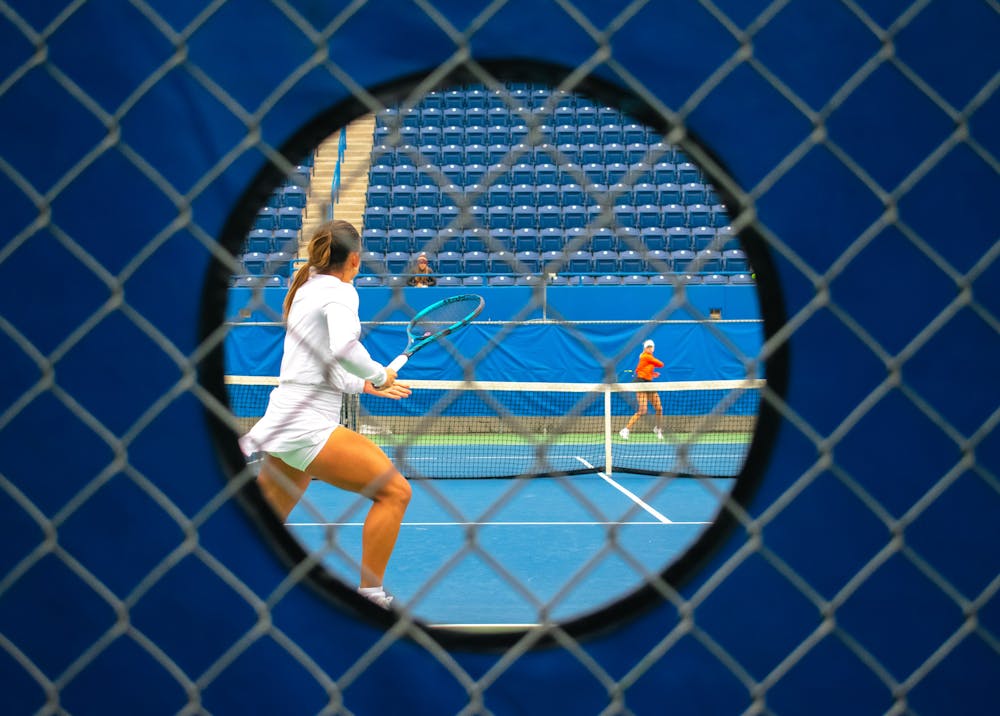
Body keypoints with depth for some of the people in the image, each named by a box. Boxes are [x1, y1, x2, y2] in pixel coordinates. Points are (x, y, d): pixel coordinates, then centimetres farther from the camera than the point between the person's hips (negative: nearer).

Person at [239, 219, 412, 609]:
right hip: (307, 426, -10)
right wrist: (380, 375, -8)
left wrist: (365, 385, 38)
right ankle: (369, 595, -12)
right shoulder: (338, 291, -5)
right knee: (394, 490, -9)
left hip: (282, 424, 10)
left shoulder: (306, 290, 22)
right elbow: (343, 348, -24)